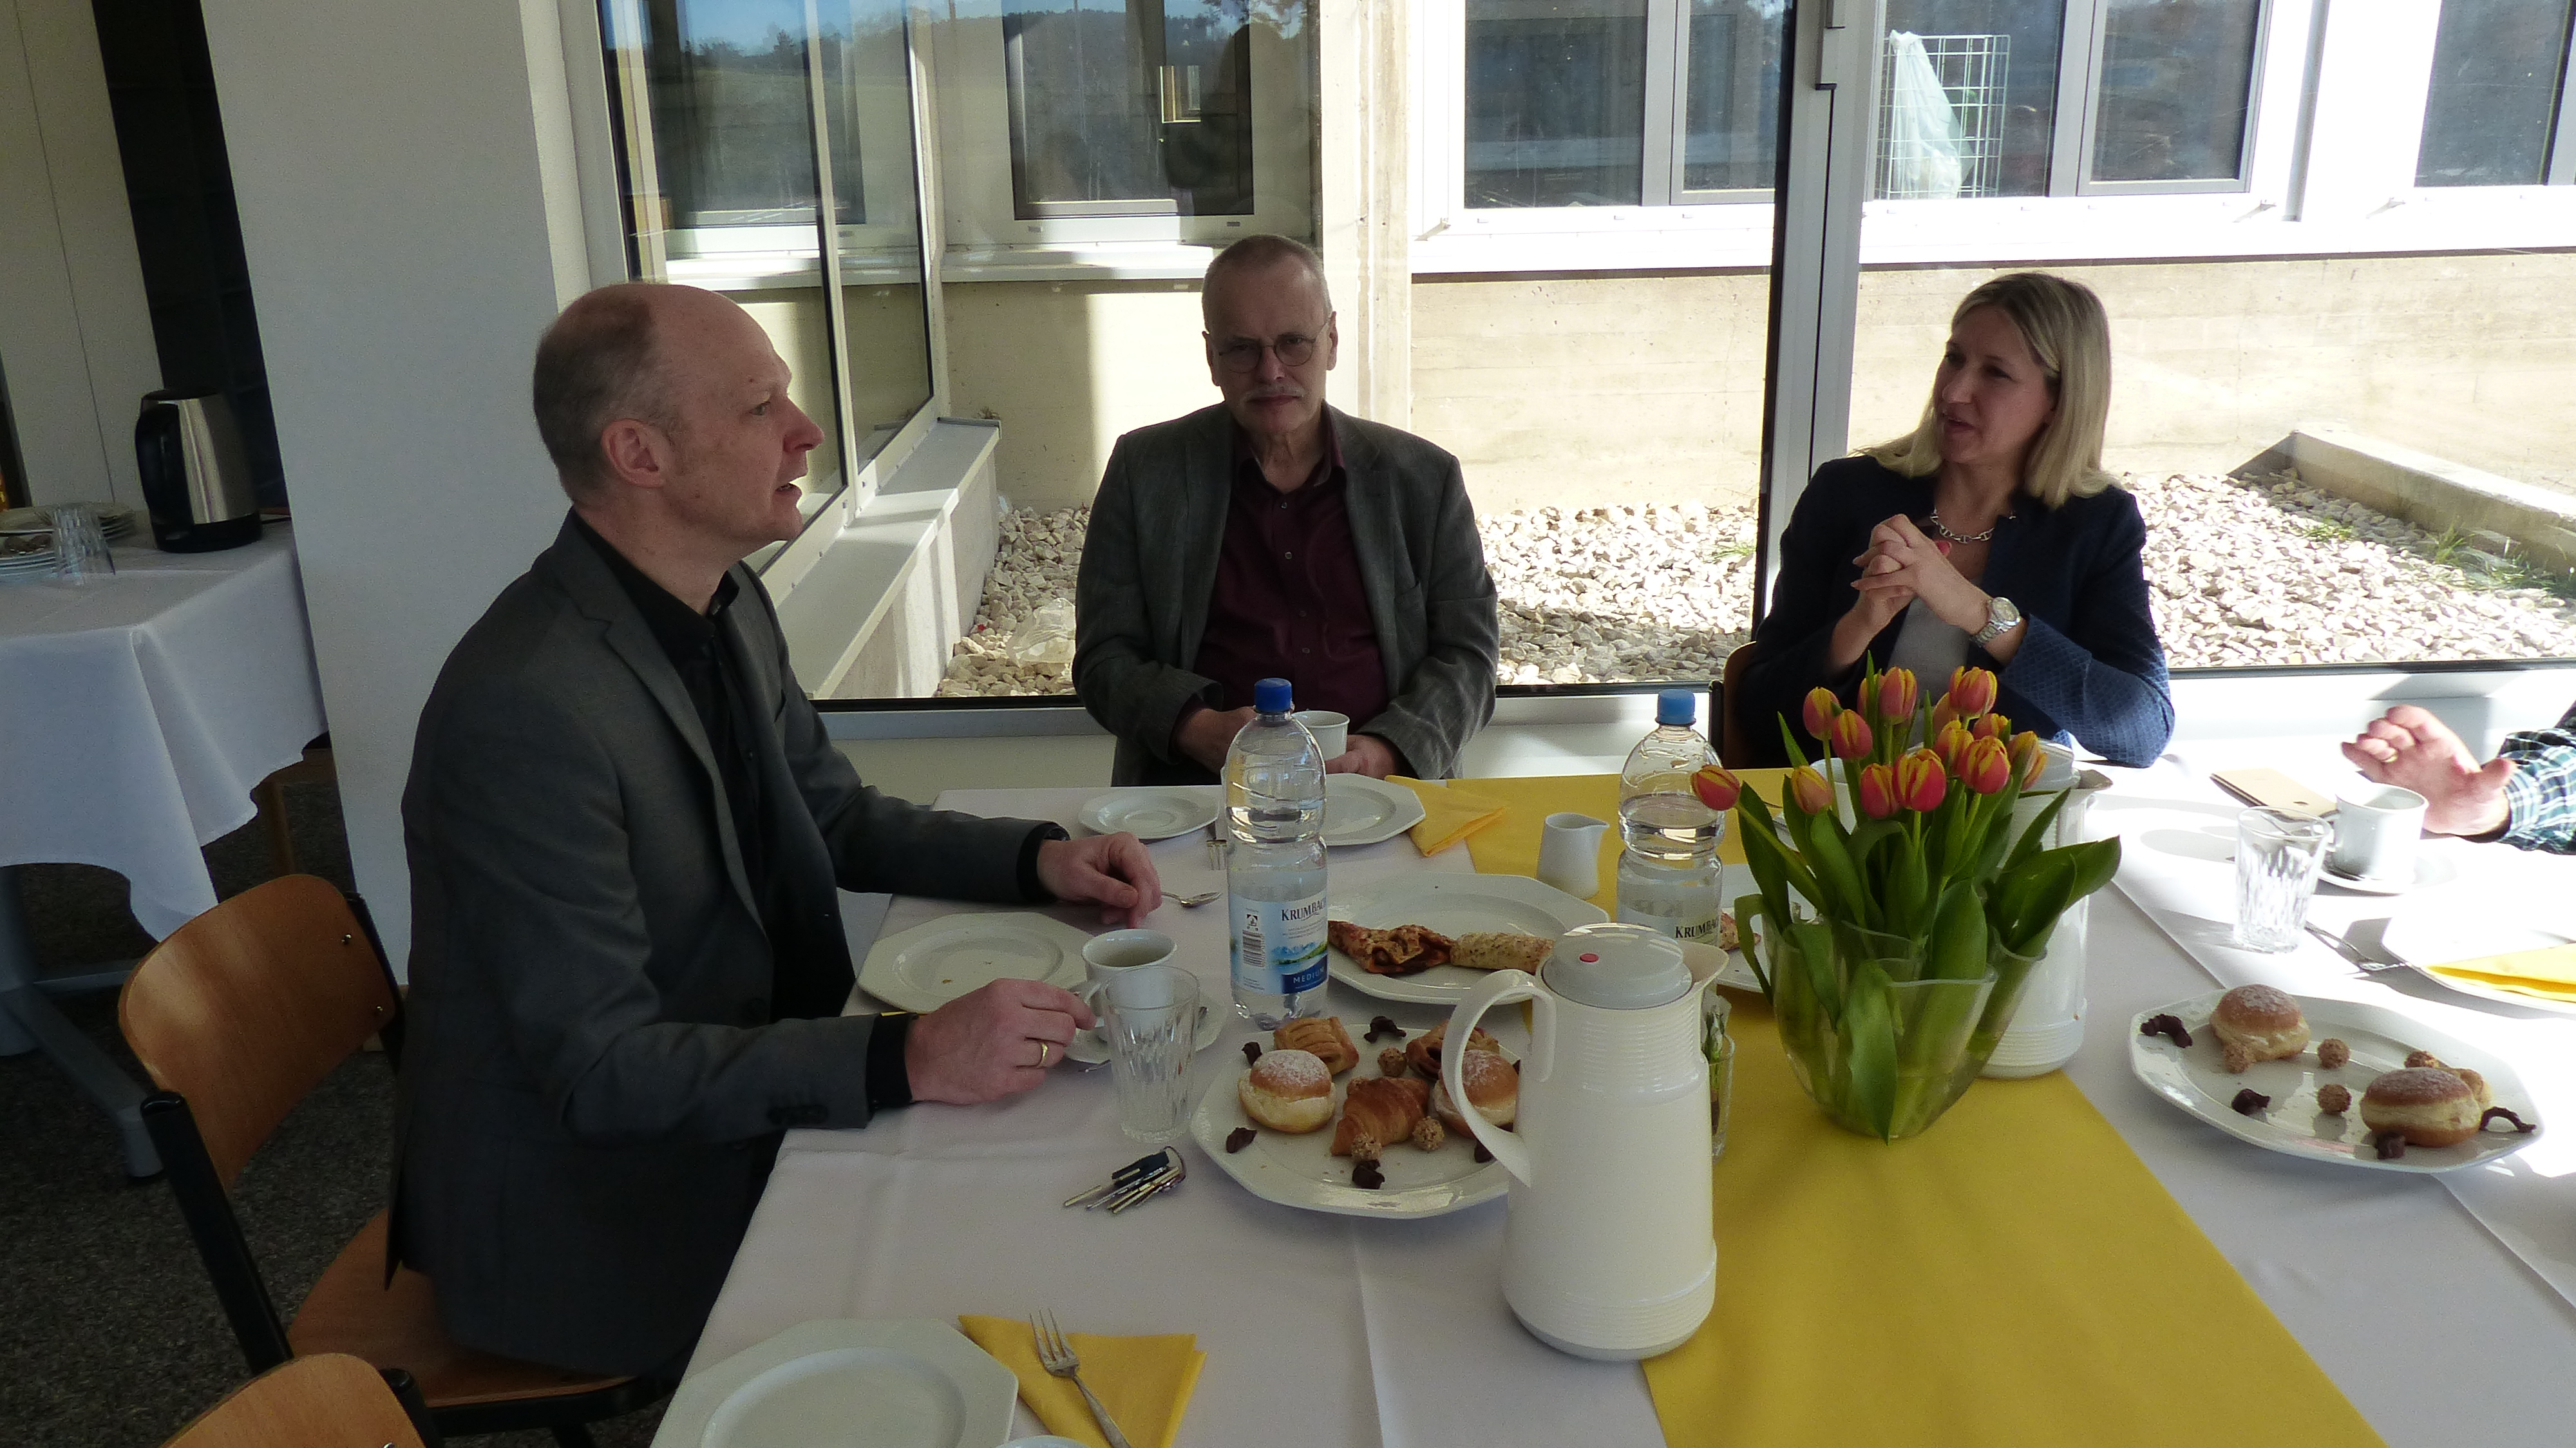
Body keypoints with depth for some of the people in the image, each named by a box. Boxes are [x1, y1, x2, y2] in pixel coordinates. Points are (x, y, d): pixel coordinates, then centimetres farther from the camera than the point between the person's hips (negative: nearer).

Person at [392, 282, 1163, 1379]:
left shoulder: (730, 605, -1)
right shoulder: (525, 709, -28)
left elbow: (832, 817, 12)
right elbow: (602, 1068, -27)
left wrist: (1037, 858, -3)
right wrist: (908, 1061, -34)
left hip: (737, 1108, 8)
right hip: (577, 1217, -8)